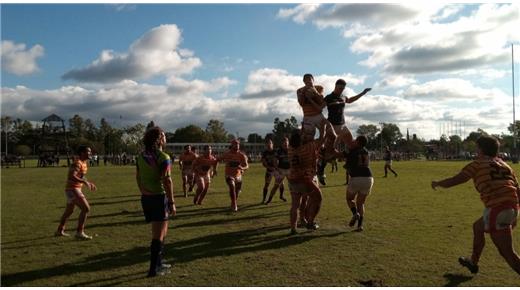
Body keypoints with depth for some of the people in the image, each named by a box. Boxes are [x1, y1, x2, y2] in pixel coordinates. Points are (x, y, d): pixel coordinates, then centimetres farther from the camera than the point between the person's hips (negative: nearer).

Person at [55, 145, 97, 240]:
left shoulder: (83, 163, 13)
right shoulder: (77, 163, -18)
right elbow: (71, 177, -32)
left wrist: (89, 183, 20)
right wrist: (85, 182, -36)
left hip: (74, 190, 11)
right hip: (73, 190, -11)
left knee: (69, 211, 23)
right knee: (86, 208, -15)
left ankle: (60, 231, 38)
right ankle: (79, 232, -11)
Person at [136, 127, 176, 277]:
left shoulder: (141, 156, 7)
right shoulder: (163, 157, -15)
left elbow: (138, 178, 12)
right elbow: (167, 181, -18)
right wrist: (172, 202, -13)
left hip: (146, 198, 7)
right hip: (159, 197, -7)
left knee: (162, 230, 22)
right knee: (158, 234, 2)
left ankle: (159, 262, 31)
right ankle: (154, 268, 7)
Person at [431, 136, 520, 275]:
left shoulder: (478, 164, 2)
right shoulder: (504, 165, 20)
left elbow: (453, 181, -1)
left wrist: (437, 183, 18)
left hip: (497, 209, -8)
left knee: (507, 253, -1)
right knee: (477, 227, 30)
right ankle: (473, 263, 47)